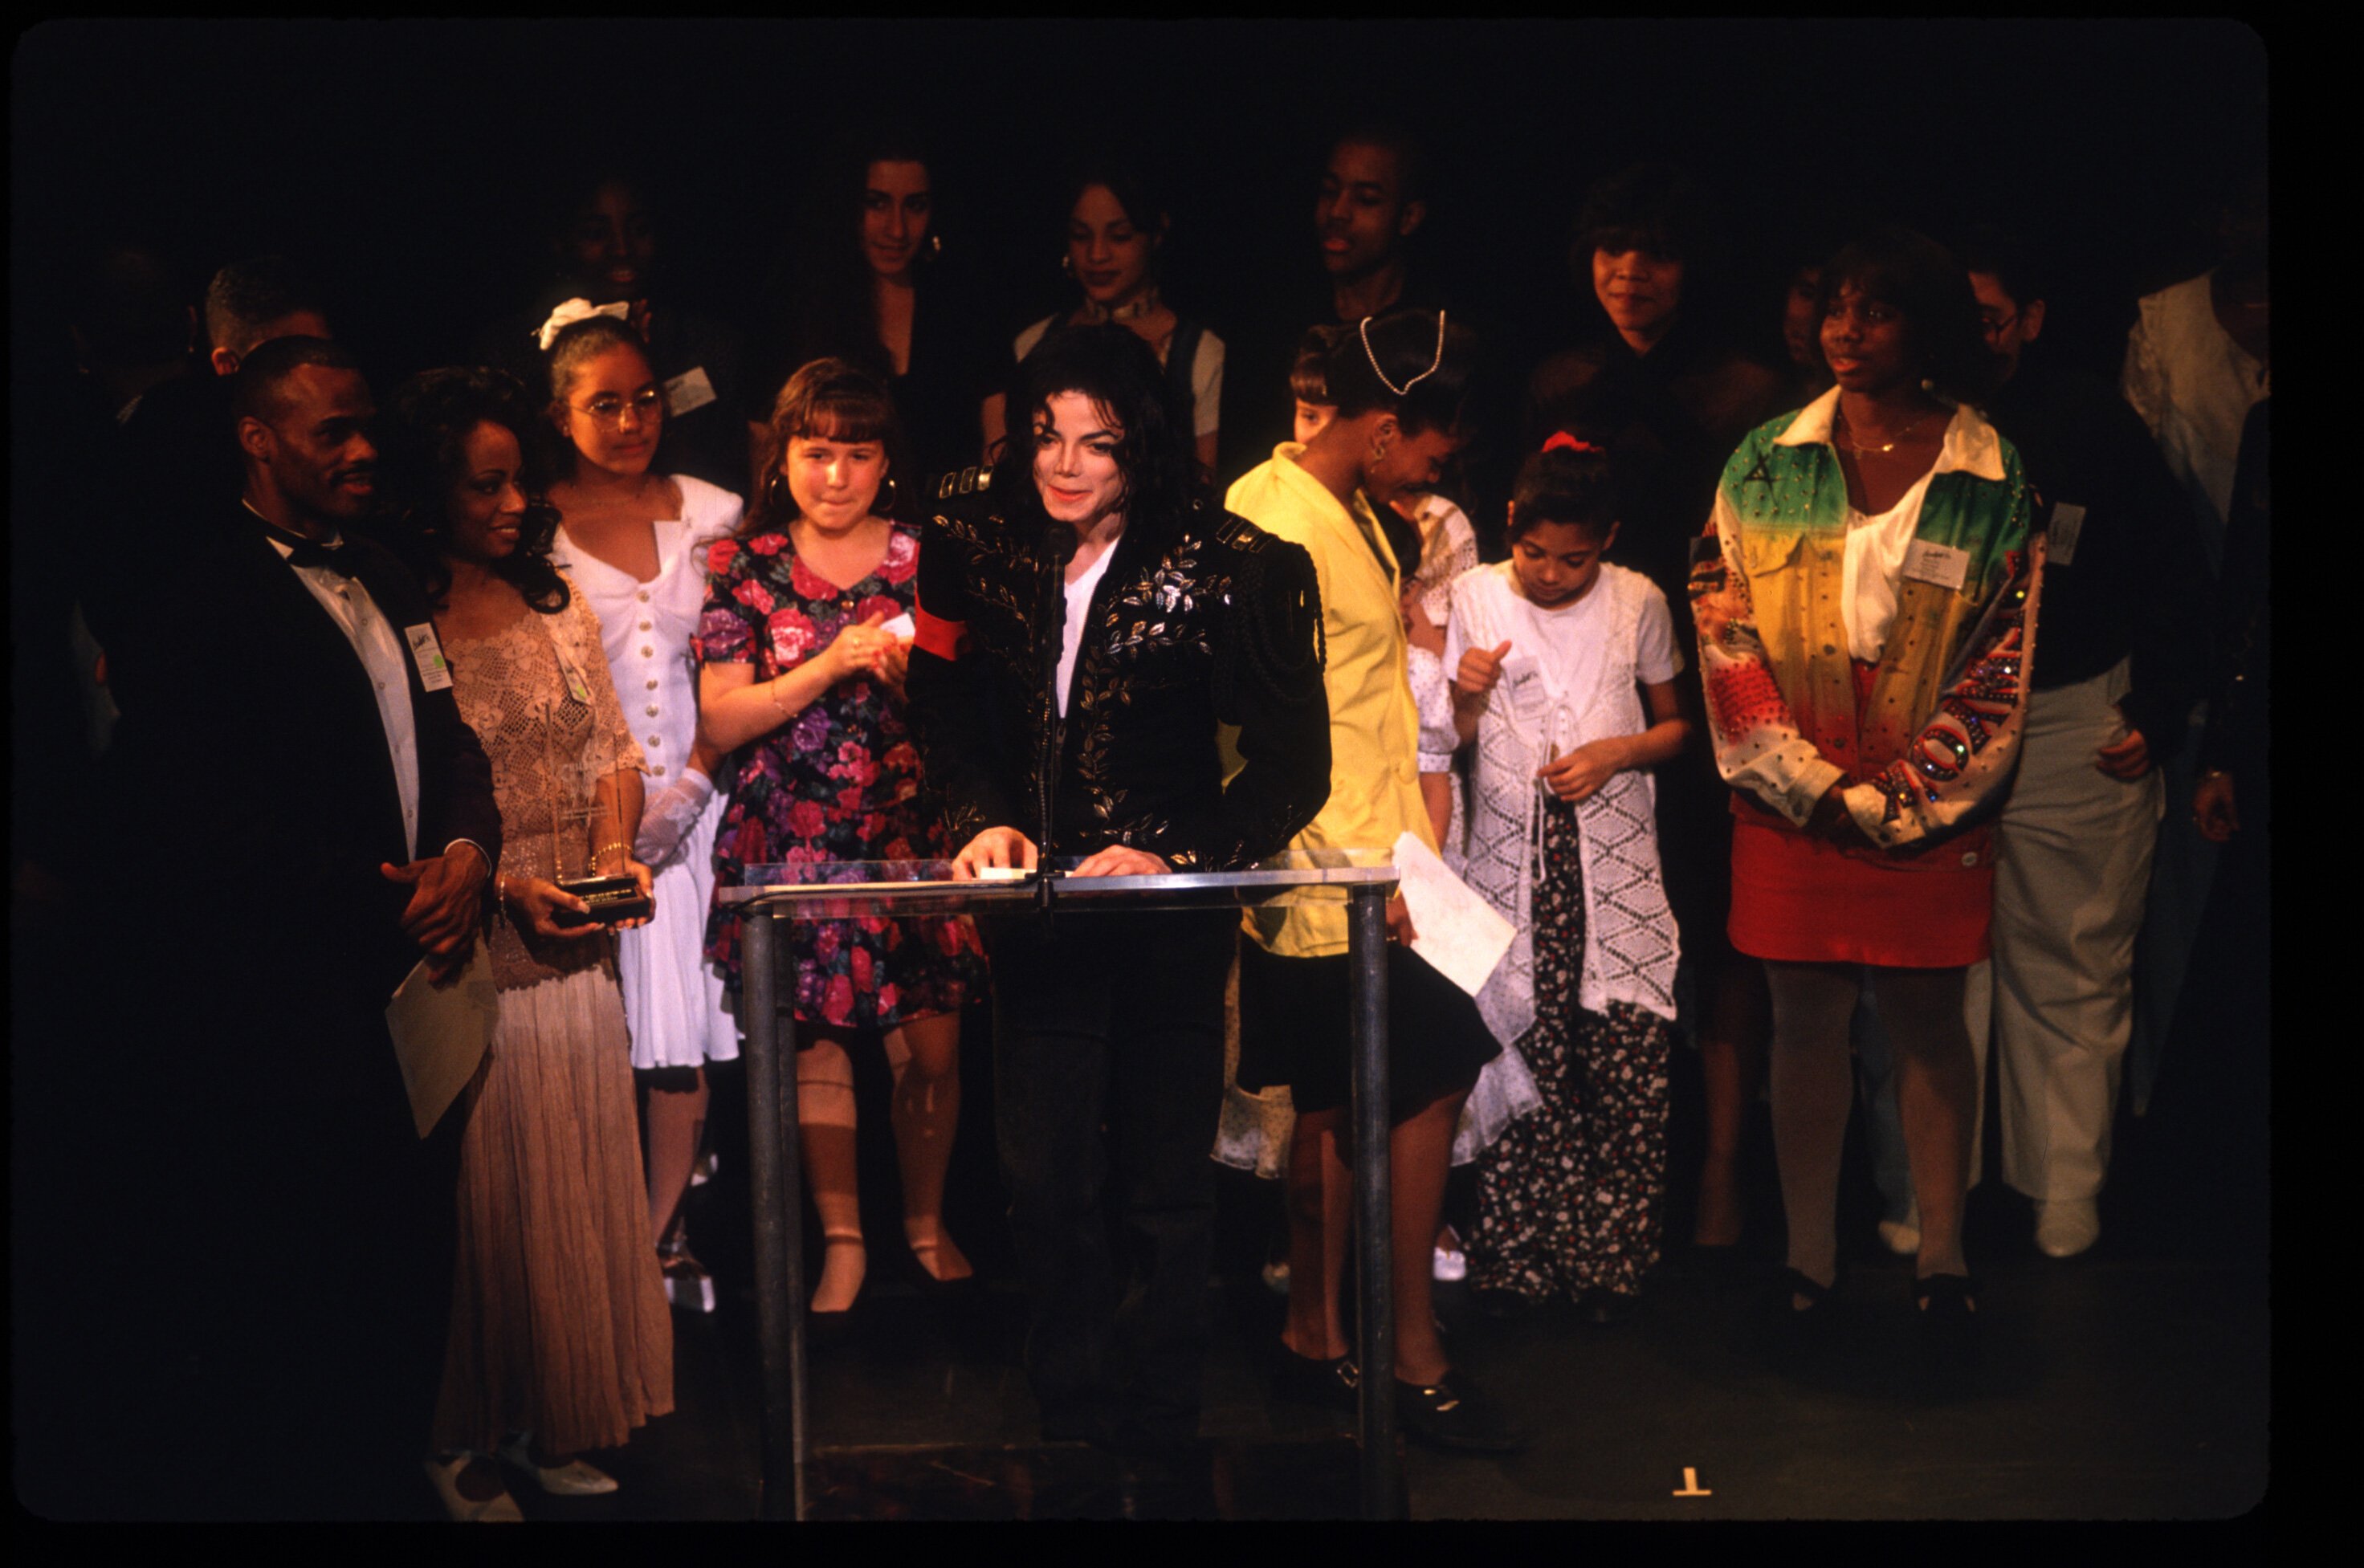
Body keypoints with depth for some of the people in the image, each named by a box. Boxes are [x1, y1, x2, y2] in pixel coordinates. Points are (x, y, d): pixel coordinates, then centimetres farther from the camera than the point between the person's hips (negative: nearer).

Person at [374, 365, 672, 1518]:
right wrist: (506, 886, -18)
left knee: (576, 1184, 11)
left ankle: (554, 1424, 23)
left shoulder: (557, 605, 9)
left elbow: (612, 751, 14)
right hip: (467, 951, -6)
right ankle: (463, 1437, 16)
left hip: (574, 943, 6)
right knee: (482, 1194, 2)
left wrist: (615, 851, -3)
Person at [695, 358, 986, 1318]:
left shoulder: (925, 560, 6)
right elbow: (723, 720, -2)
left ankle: (926, 1221, 22)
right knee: (815, 1048, 1)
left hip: (913, 834, 0)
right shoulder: (745, 566, 5)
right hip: (792, 838, 0)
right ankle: (842, 1240, 16)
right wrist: (828, 665, -14)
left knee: (931, 1049, 1)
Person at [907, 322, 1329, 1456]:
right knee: (1045, 1180, 5)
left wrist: (1173, 857, -20)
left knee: (1164, 1183, 7)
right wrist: (983, 819, -5)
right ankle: (1068, 1417, 24)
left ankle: (1155, 1428, 25)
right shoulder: (983, 543, -1)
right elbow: (948, 706, 12)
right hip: (1037, 900, 3)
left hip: (1170, 909, -3)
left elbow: (1293, 766, -11)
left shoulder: (1219, 566, -12)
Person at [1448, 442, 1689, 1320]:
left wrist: (1619, 751, -4)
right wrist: (1469, 696, -11)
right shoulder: (1474, 598, 5)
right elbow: (1449, 741, 10)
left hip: (1616, 857, 1)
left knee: (1629, 1054, -7)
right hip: (1511, 854, 0)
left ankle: (1612, 1258, 4)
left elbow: (1674, 726, 16)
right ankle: (1518, 1256, 5)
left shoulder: (1637, 603, 7)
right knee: (1520, 1050, -7)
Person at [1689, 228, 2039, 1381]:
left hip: (1931, 804, -1)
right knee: (1805, 1021, 6)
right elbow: (1722, 629, 0)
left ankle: (1943, 1264, 17)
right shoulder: (1766, 464, 3)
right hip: (1790, 802, 1)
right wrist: (1808, 785, -8)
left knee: (1928, 1023, 6)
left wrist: (1894, 800, -9)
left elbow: (2001, 663, -2)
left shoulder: (1992, 479, -1)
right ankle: (1809, 1261, 15)